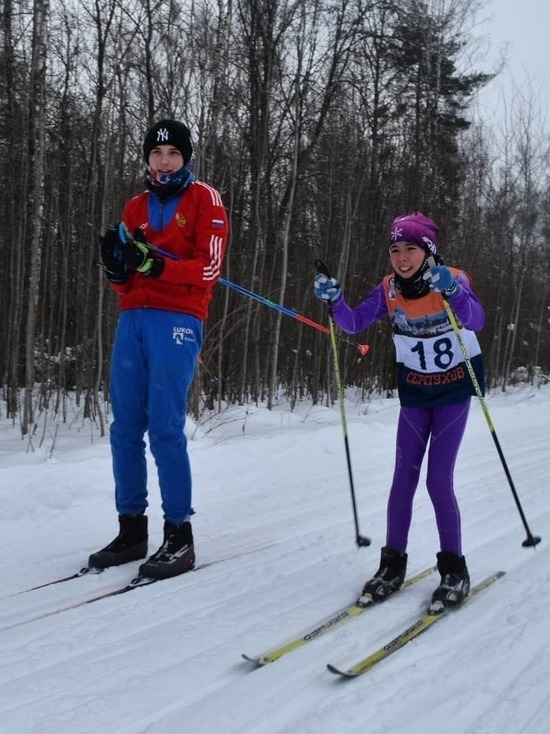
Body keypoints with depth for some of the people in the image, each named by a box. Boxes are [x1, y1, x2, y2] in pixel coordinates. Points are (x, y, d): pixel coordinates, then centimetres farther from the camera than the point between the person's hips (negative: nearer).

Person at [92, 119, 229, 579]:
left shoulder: (205, 200, 6)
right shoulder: (135, 208, 21)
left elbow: (210, 268, -5)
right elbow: (124, 283, 19)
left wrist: (157, 264, -18)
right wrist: (117, 265, -4)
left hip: (177, 320, -5)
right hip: (133, 320, 6)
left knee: (166, 429, -11)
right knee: (125, 428, 2)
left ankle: (179, 536, -4)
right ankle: (131, 529, 11)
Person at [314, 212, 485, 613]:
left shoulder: (452, 279, -17)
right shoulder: (388, 289, -6)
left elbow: (477, 320, -33)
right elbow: (354, 323, -9)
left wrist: (451, 290, -50)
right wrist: (334, 299, -27)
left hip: (454, 388, -3)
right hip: (414, 390, 3)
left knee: (439, 480, -9)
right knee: (404, 477, 1)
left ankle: (454, 569, 6)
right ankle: (392, 564, 12)